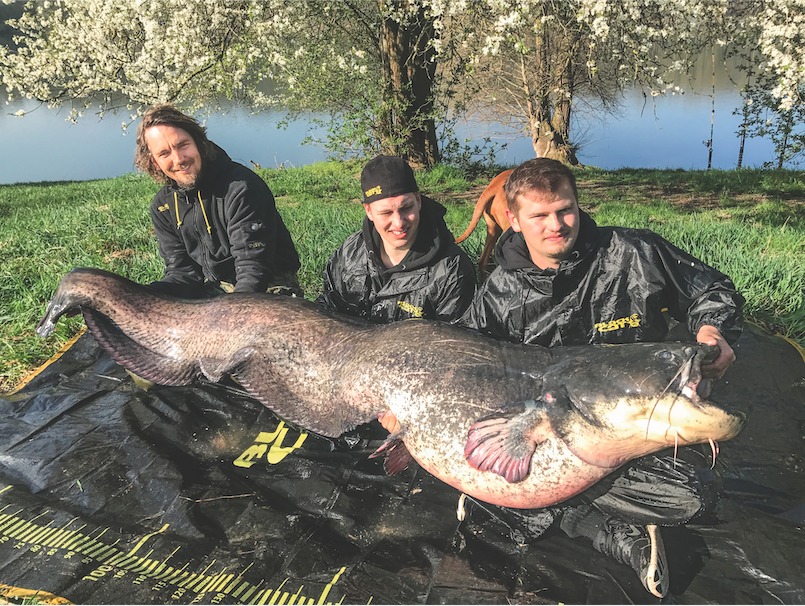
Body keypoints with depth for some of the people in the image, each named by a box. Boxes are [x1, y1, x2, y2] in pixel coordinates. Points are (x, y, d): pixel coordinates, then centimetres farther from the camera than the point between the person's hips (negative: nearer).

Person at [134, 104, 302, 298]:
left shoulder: (242, 187, -21)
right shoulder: (162, 206, 2)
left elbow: (253, 271, -24)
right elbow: (183, 271, 2)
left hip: (268, 291, -6)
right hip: (214, 289, 6)